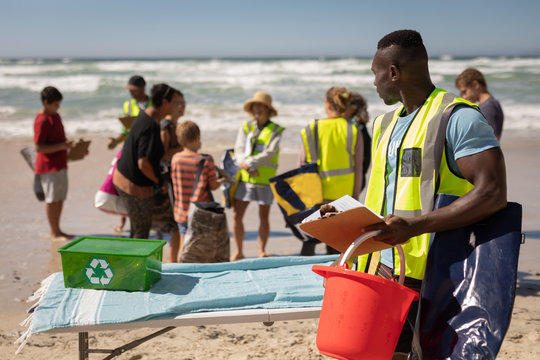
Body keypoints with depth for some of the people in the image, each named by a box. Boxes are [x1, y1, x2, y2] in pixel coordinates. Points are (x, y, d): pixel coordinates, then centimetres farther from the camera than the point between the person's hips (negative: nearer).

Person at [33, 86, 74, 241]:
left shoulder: (55, 115, 13)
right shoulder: (42, 121, -17)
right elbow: (38, 147, -21)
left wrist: (66, 144, 8)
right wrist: (62, 146, -24)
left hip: (60, 164, 9)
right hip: (49, 166, -9)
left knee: (60, 198, 13)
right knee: (52, 199, -1)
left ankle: (57, 230, 23)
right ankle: (54, 233, 8)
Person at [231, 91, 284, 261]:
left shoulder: (276, 130, 0)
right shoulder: (245, 127, 8)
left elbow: (270, 153, -13)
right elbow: (238, 151, 0)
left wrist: (249, 162, -22)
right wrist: (248, 167, -18)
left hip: (265, 179, -2)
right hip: (245, 179, 2)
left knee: (264, 217, 5)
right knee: (237, 215, -2)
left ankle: (262, 251, 18)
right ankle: (238, 251, 12)